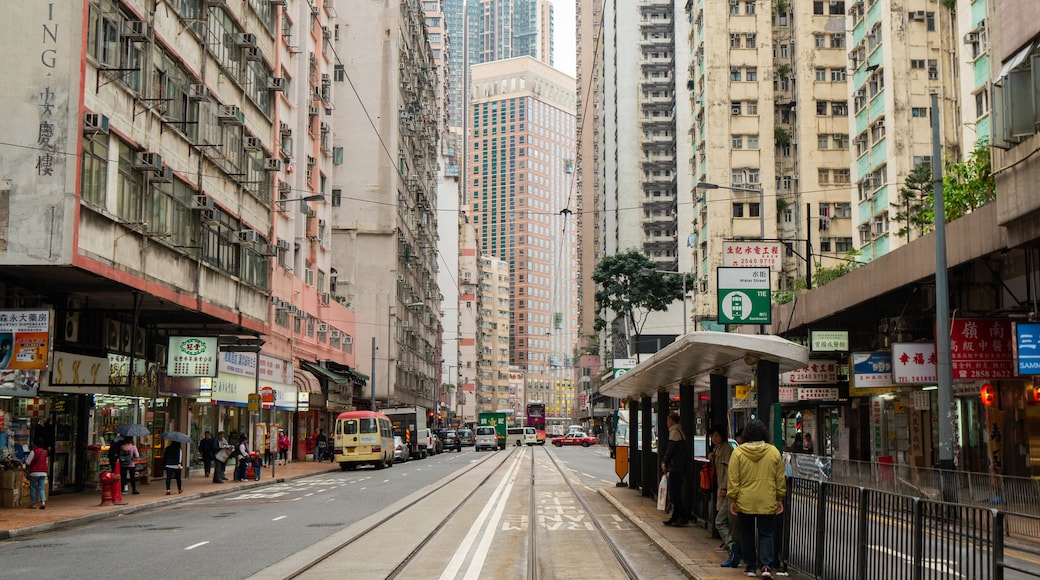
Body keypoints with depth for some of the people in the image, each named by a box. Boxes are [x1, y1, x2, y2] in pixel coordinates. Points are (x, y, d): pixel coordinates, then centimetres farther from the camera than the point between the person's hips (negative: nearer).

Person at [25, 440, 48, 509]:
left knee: (33, 488, 6)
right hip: (43, 472, 5)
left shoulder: (34, 451, -10)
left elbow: (28, 462, -8)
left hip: (35, 472, -5)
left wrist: (26, 469, 11)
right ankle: (43, 502, -11)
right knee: (41, 488, 6)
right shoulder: (45, 452, 7)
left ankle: (33, 504, 9)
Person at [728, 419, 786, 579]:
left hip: (745, 502, -1)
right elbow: (780, 479, 4)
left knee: (747, 535, 11)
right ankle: (766, 566, -6)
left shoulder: (738, 453, -6)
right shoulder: (774, 452, -1)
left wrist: (732, 499, 2)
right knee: (766, 535, 7)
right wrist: (780, 499, 13)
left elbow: (733, 479, -6)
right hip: (767, 503, 1)